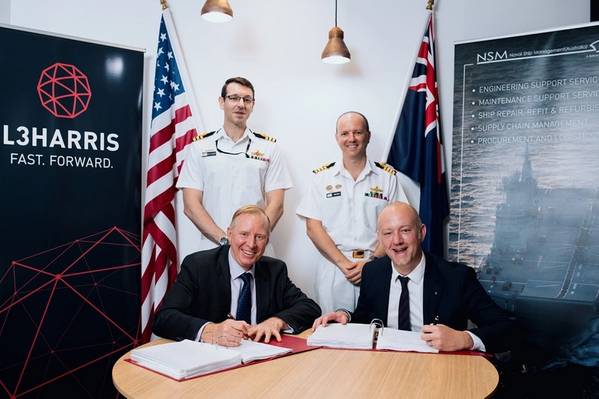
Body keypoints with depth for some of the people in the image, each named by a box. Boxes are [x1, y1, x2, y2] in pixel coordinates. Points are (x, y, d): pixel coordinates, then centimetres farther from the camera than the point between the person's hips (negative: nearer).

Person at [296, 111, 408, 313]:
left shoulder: (387, 176, 5)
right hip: (333, 268, 0)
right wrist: (344, 263, -11)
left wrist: (371, 263, -11)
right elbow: (313, 227, -1)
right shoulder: (322, 176, 4)